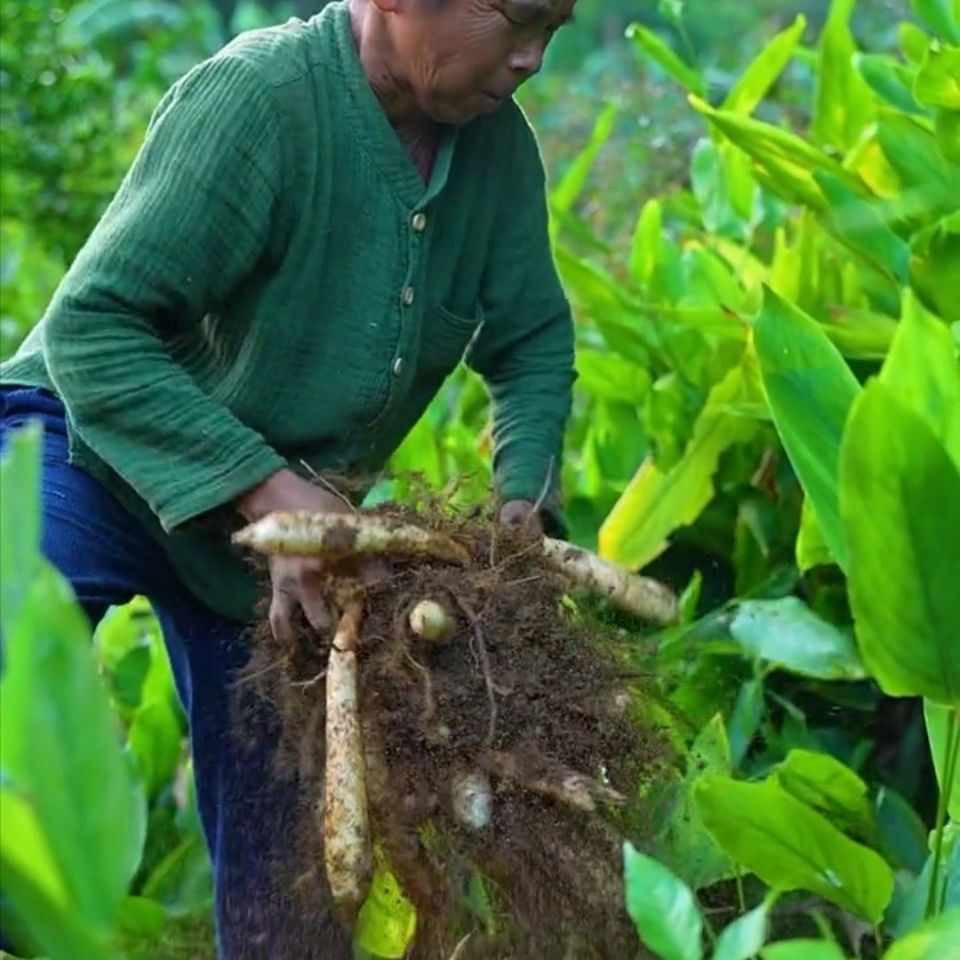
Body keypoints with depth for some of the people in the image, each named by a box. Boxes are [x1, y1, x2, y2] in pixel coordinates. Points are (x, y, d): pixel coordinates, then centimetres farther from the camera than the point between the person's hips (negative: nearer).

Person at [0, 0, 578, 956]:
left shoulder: (499, 145, -8)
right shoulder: (252, 97, -27)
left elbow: (535, 347, 6)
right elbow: (88, 329, -28)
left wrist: (522, 503, -11)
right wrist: (263, 489, -35)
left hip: (284, 501, 6)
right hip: (97, 450, -5)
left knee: (285, 867, 5)